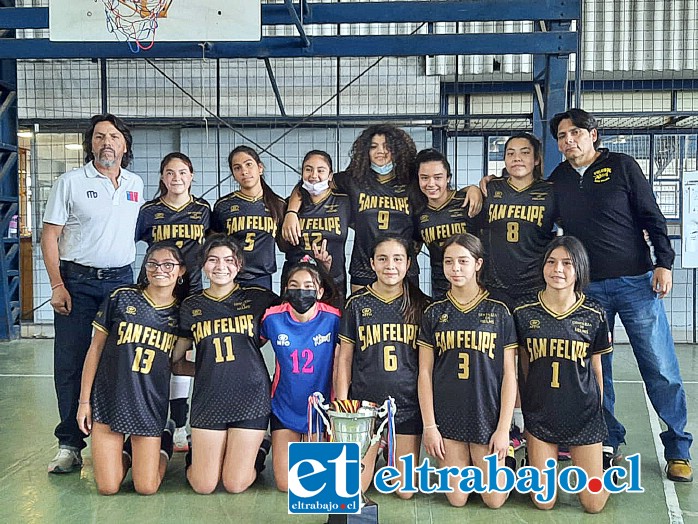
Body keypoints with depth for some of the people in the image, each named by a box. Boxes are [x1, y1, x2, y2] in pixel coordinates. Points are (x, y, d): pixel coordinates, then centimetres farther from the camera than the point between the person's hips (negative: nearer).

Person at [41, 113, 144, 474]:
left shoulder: (135, 185, 10)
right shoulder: (70, 182, -1)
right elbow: (50, 236, -3)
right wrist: (57, 286, -11)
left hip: (121, 281, 3)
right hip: (77, 282, -3)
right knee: (70, 363, -1)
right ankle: (70, 444, 9)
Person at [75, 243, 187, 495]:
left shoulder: (181, 313, 2)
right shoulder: (121, 299, -3)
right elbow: (95, 348, 1)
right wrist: (84, 400, 0)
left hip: (150, 406, 1)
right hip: (109, 399, 0)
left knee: (147, 488, -4)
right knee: (107, 488, -4)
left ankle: (164, 441, 25)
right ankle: (125, 452, 28)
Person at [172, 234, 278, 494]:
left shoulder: (258, 298, 1)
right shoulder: (191, 306, 7)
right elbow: (175, 361, 13)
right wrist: (207, 370, 3)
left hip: (251, 397, -1)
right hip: (208, 400, 2)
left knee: (236, 485, 0)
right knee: (203, 486, 3)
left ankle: (257, 454, 31)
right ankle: (195, 456, 34)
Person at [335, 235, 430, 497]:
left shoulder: (422, 305, 2)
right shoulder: (357, 303, 1)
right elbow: (345, 358, 3)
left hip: (408, 404, 0)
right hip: (365, 402, 0)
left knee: (406, 490, 4)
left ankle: (392, 455, 34)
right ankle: (378, 450, 28)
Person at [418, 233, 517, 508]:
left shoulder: (499, 311, -1)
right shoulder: (435, 313, 3)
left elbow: (509, 374, -1)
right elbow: (425, 372, 2)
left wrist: (504, 428, -6)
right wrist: (429, 426, -3)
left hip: (488, 417, -1)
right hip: (447, 417, 1)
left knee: (494, 499, 2)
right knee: (457, 498, 4)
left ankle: (502, 464, 32)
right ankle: (464, 465, 35)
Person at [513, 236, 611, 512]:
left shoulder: (594, 316, -5)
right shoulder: (524, 314, -5)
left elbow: (596, 368, 6)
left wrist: (598, 411, 12)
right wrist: (527, 404, 9)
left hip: (584, 416, 0)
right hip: (540, 414, 0)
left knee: (593, 504, 2)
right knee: (543, 502, 2)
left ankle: (598, 459, 33)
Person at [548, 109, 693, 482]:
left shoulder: (622, 166, 2)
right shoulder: (557, 180, 10)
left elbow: (652, 217, 2)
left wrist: (663, 263, -6)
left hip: (636, 282, -2)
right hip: (587, 287, 3)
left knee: (660, 368, 0)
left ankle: (678, 450, 12)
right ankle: (607, 444, 20)